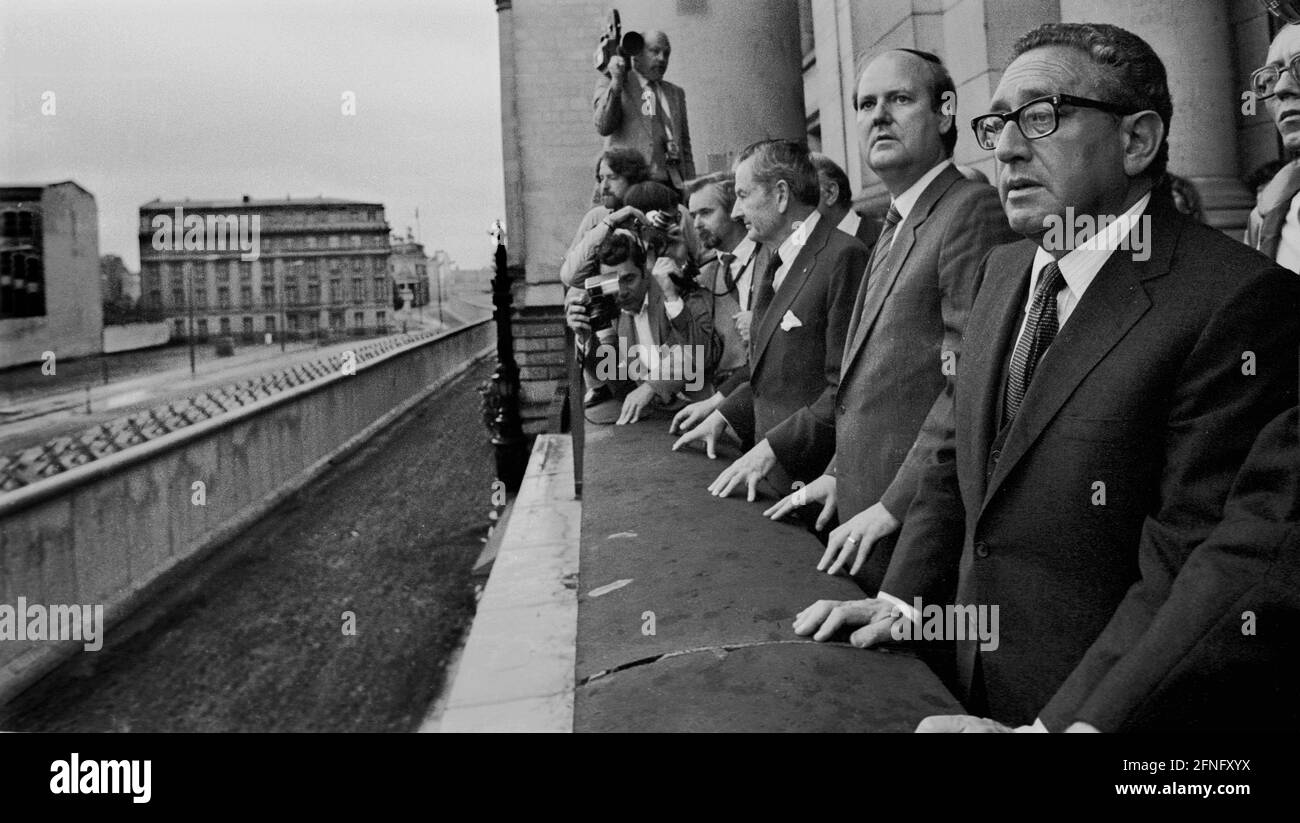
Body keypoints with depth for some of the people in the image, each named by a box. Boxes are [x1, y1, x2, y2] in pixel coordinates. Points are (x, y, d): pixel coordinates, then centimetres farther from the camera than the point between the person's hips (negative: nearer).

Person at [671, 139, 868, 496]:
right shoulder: (776, 266, 15)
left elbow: (847, 389, -20)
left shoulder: (843, 257, -16)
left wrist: (773, 447, -21)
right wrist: (724, 414, 11)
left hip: (815, 480, -8)